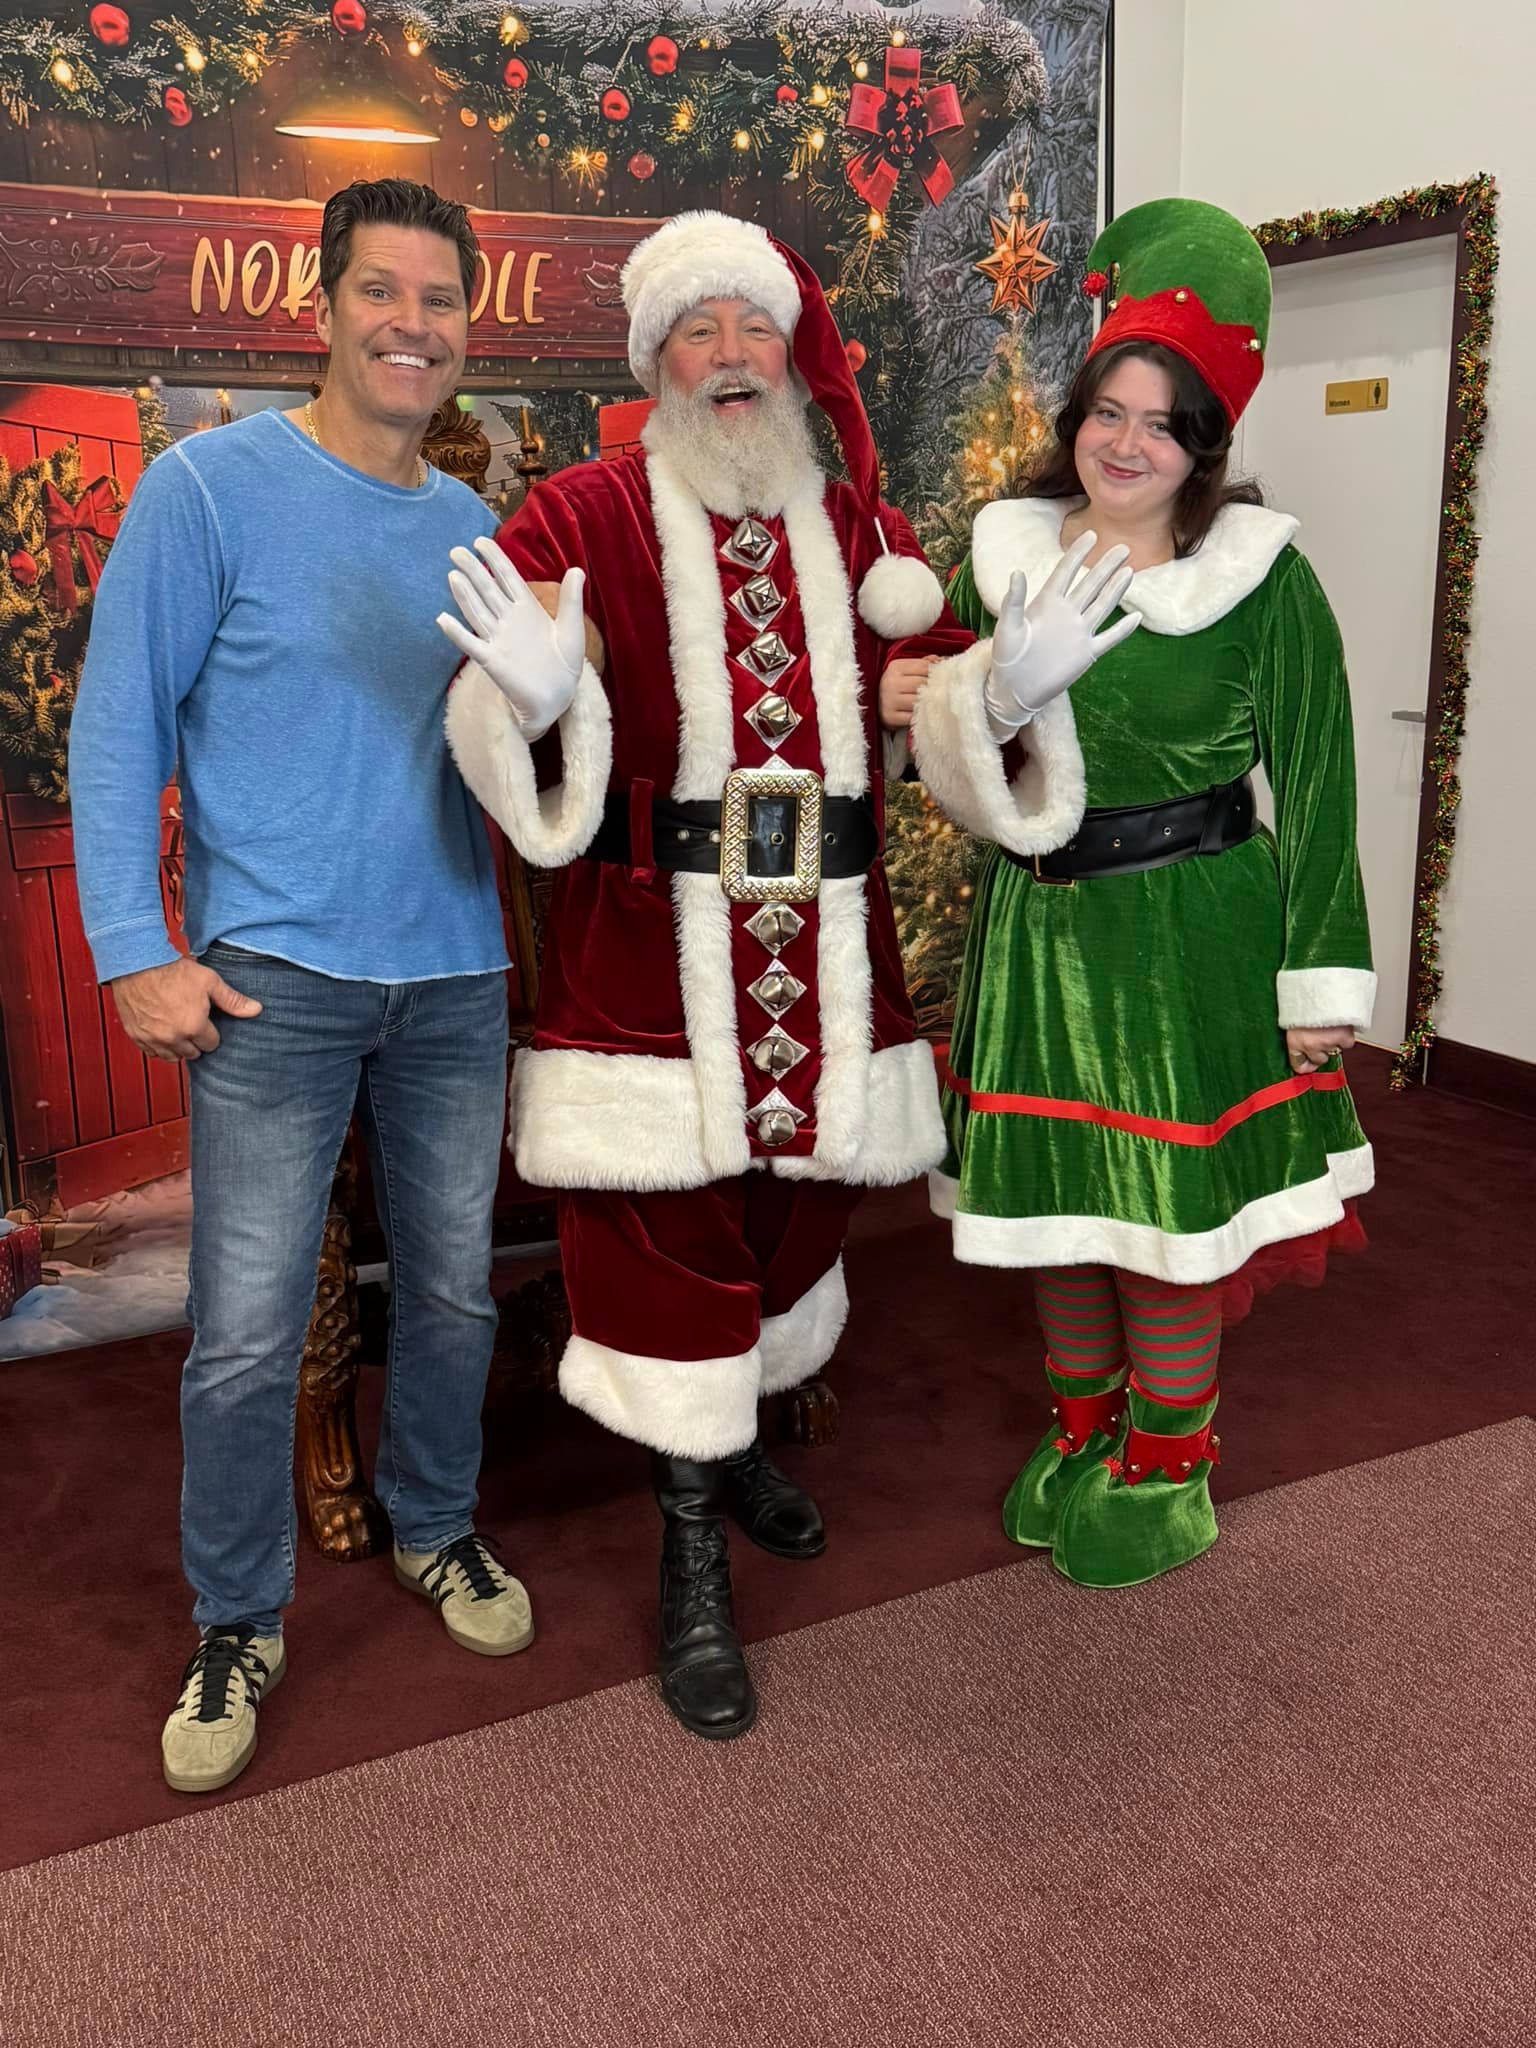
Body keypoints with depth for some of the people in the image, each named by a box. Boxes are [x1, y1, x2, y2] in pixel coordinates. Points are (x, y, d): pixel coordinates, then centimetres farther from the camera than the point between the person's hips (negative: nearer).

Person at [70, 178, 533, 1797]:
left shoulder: (477, 529, 10)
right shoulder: (210, 486, -4)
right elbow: (116, 729, -5)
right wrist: (136, 953, -10)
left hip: (455, 975, 5)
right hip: (273, 980, -4)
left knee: (454, 1289, 14)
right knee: (247, 1332, -1)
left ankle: (433, 1529, 38)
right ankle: (237, 1626, 21)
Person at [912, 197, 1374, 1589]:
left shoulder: (1260, 576, -6)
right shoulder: (1008, 555, 6)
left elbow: (1313, 785, -7)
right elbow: (962, 765, 10)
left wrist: (1321, 983, -9)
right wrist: (972, 710, -13)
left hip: (1190, 932, -4)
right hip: (1036, 924, 4)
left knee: (1173, 1211, 5)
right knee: (1052, 1197, 14)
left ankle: (1167, 1466, 27)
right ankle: (1081, 1431, 37)